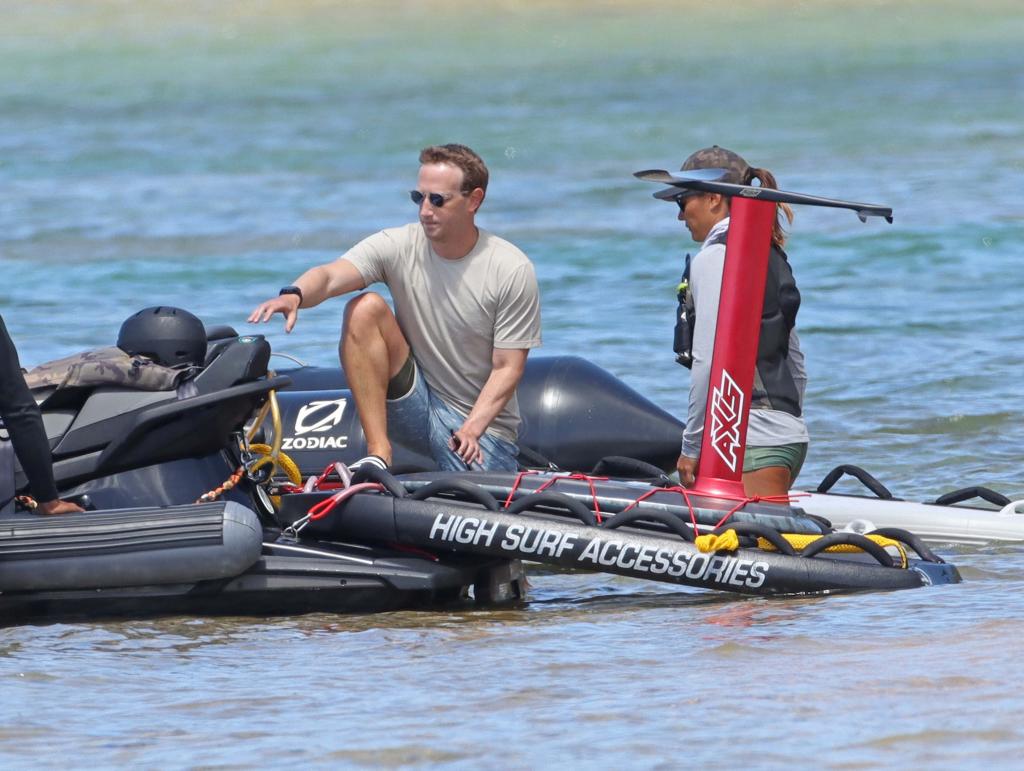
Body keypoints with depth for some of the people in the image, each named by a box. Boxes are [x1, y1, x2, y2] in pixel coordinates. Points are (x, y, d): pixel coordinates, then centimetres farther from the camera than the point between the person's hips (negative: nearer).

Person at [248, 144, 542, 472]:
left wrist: (471, 430, -27)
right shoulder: (398, 245, -7)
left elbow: (507, 368, -12)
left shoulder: (513, 271, -12)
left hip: (484, 421, -2)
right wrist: (294, 295, -47)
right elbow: (330, 277, -24)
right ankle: (378, 454, -22)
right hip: (415, 405, 3)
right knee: (365, 308, -20)